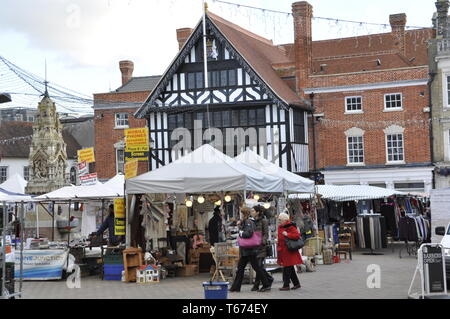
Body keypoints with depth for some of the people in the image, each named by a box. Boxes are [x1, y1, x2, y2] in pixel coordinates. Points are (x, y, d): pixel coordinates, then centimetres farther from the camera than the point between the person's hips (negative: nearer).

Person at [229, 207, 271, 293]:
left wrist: (241, 233, -12)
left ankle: (266, 285, 3)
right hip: (245, 250, 10)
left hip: (249, 250, -10)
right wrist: (240, 224, 9)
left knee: (256, 267, -4)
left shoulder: (248, 222, -15)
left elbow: (249, 233, -28)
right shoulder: (245, 221, 15)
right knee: (240, 267, 11)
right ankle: (235, 287, 14)